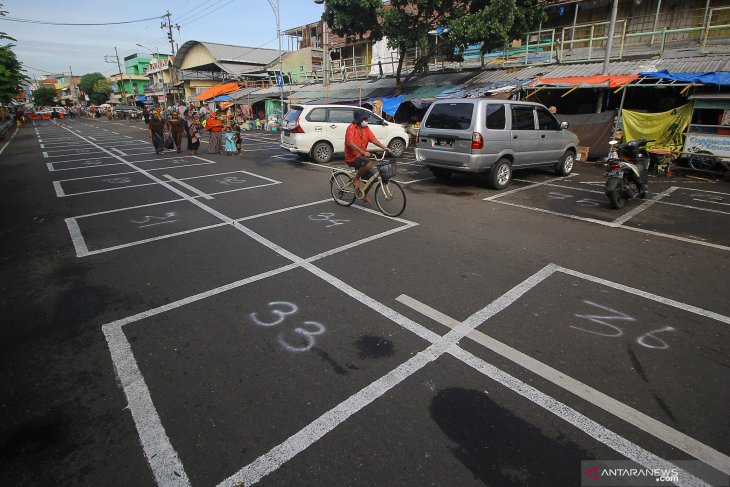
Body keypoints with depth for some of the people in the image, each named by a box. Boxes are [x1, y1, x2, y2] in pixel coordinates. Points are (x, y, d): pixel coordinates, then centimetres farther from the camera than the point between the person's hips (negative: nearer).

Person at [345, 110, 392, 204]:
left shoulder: (366, 128, 8)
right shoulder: (351, 128, -14)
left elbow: (373, 139, 0)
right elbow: (350, 143, -27)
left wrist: (384, 148, -15)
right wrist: (363, 152, -38)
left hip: (361, 155, 8)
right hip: (352, 157, -8)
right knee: (369, 164, -34)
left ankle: (365, 195, 23)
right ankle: (356, 179, -9)